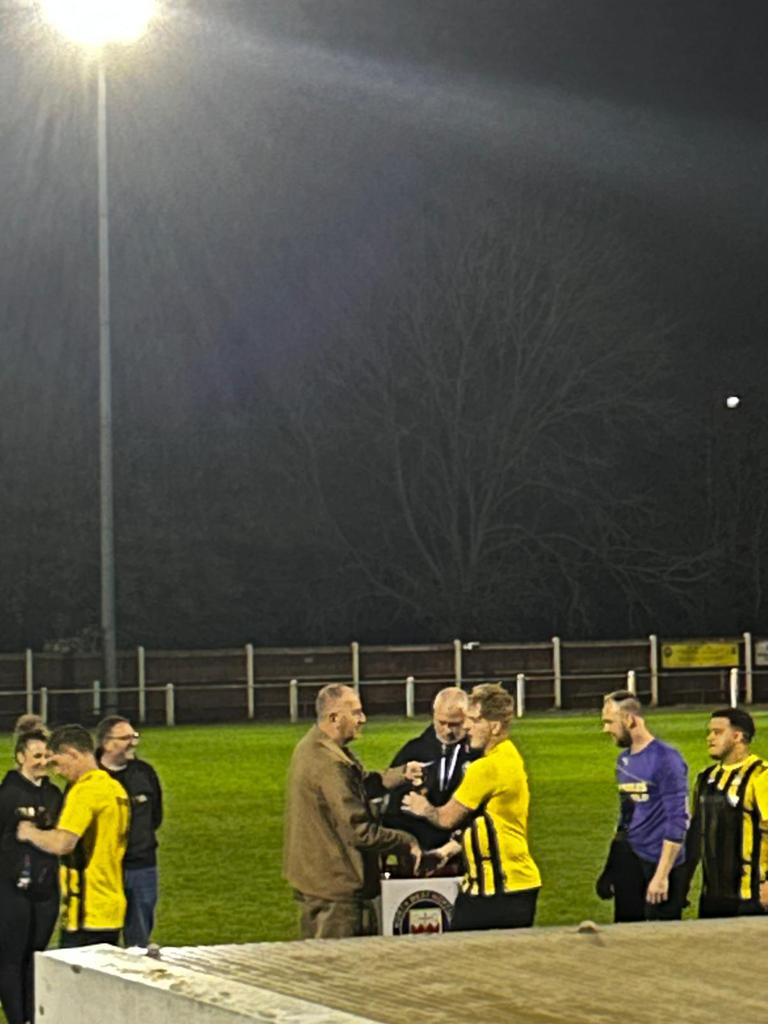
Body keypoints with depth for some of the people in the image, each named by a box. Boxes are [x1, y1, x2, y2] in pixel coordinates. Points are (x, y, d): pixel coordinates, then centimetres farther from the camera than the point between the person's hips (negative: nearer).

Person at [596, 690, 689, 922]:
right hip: (630, 863, 8)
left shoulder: (665, 759, -13)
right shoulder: (624, 759, 11)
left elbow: (677, 822, -16)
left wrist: (662, 875, -18)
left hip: (659, 862, -8)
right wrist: (611, 868, 18)